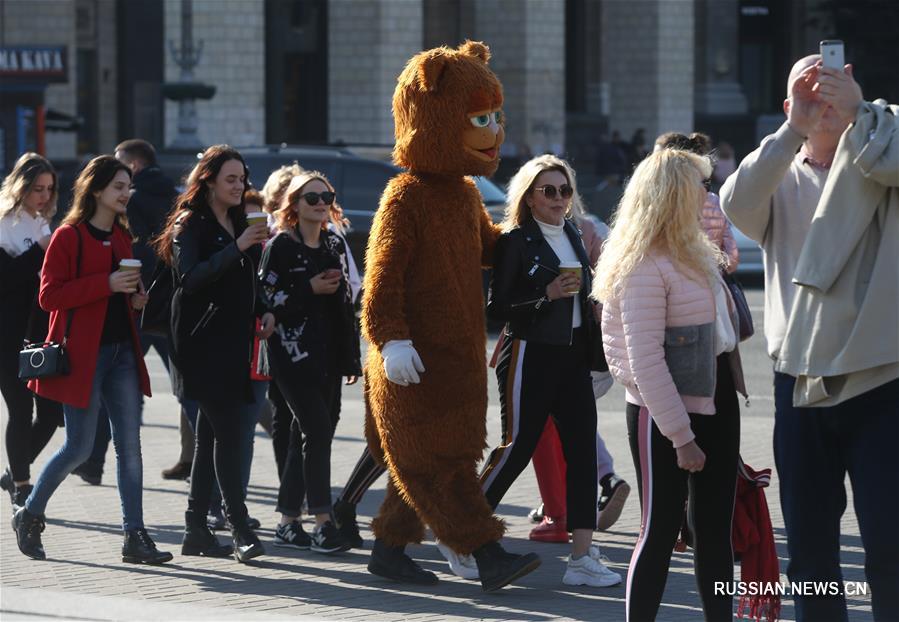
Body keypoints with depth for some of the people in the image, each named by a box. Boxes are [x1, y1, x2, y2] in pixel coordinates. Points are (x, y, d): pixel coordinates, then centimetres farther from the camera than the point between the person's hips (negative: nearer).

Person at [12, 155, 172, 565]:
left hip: (121, 350, 7)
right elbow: (49, 296, -15)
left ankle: (135, 536, 1)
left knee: (129, 445, 1)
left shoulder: (121, 236, 14)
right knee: (79, 447, -3)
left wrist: (134, 296, 4)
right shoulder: (68, 236, -8)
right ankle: (29, 516, 17)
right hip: (83, 354, -7)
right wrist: (108, 284, -21)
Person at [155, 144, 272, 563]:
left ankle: (196, 529, 12)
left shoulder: (237, 224, 18)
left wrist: (262, 313, 10)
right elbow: (190, 278, -21)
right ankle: (240, 531, -17)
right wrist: (237, 248, -28)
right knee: (227, 430, -14)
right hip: (203, 343, -8)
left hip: (232, 342, 8)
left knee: (212, 434, 9)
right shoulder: (191, 225, -6)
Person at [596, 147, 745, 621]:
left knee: (714, 528, 11)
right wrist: (680, 436, -20)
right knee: (660, 530, -3)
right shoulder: (645, 266, -17)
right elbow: (646, 360, -20)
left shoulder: (696, 253, 11)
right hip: (662, 413, -9)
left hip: (715, 403, 9)